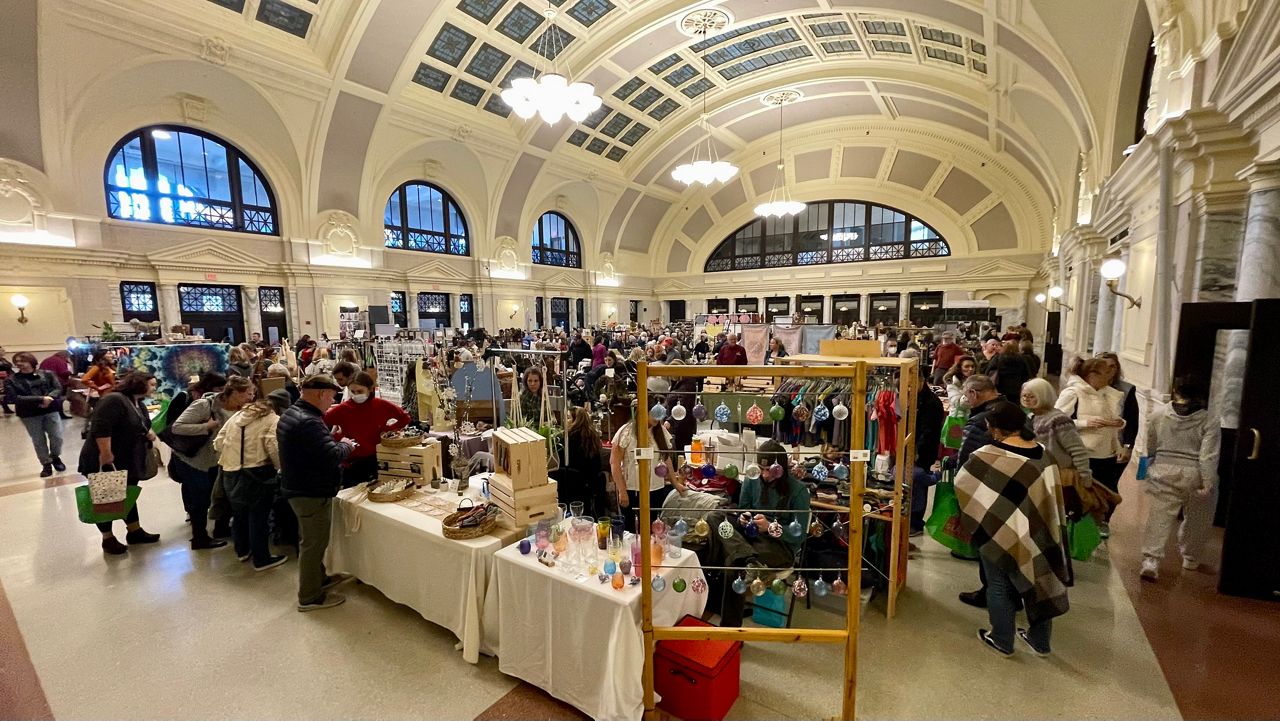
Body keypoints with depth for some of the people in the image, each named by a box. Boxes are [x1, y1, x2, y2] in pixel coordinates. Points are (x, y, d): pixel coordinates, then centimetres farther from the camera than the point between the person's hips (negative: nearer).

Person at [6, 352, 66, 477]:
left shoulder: (47, 374, 1)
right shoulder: (11, 380, -2)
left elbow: (58, 389, -4)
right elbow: (13, 398, -13)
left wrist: (48, 399, -24)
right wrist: (41, 399, -22)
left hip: (51, 411, 0)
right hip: (29, 415, 0)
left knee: (57, 437, 0)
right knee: (38, 441, 7)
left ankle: (55, 457, 27)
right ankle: (46, 464, 21)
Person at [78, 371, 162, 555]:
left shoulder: (139, 405, 10)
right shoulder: (114, 400, -21)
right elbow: (100, 429, -28)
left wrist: (150, 435, 1)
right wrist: (106, 455, -30)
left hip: (129, 462, 9)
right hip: (105, 462, -9)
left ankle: (135, 532, 29)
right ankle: (108, 539, 18)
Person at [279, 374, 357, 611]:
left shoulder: (292, 413, 7)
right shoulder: (308, 422, -28)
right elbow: (332, 456, -31)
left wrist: (335, 443, 4)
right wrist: (346, 445, -11)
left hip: (299, 488, 11)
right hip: (312, 493, -11)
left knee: (313, 540, 25)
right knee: (313, 543, 4)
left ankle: (319, 579, 42)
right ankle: (310, 597, 18)